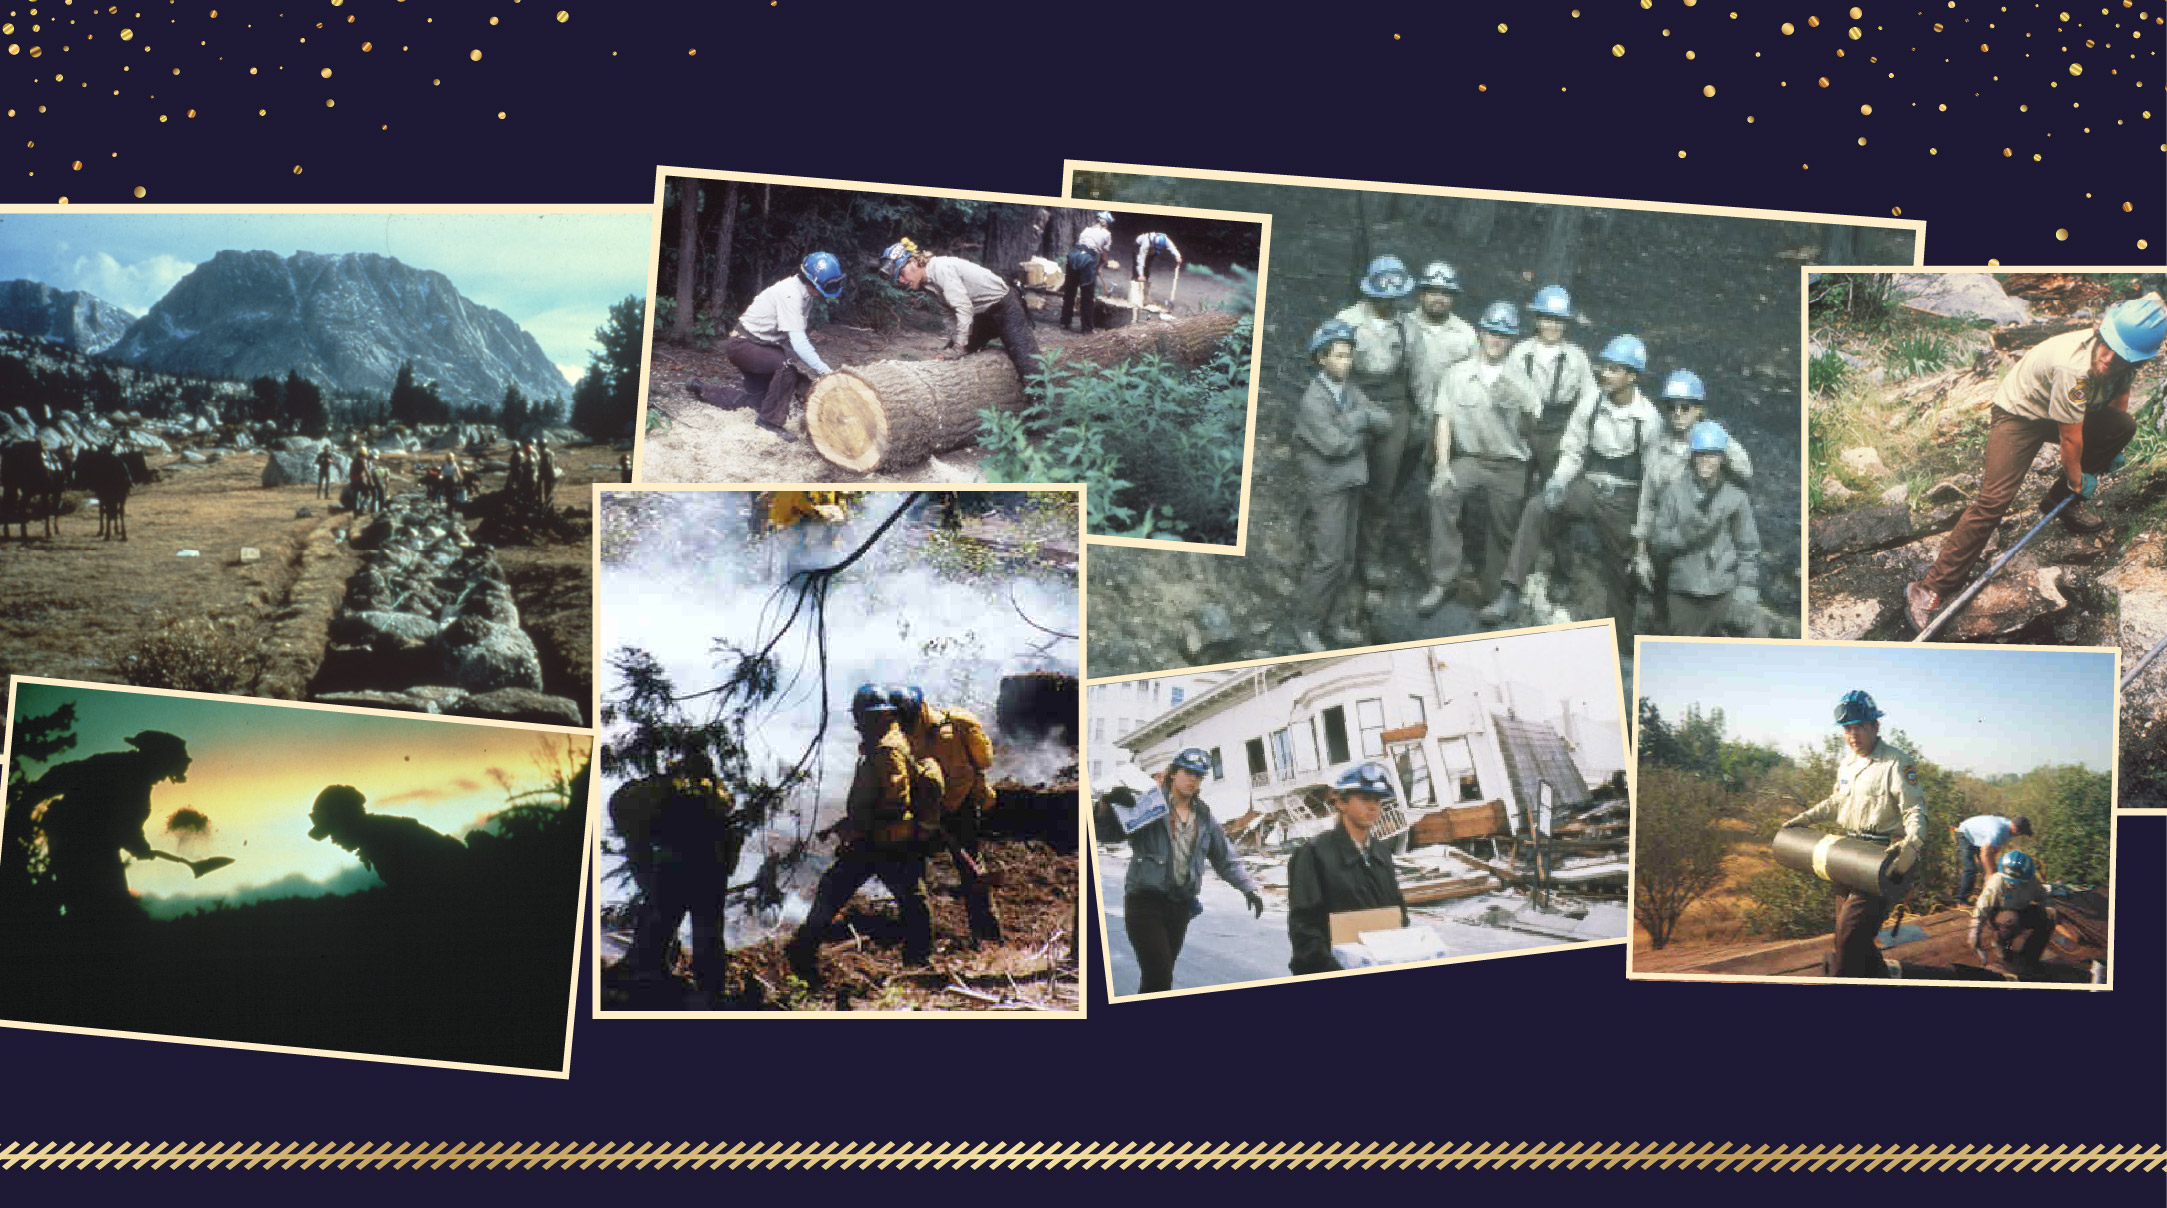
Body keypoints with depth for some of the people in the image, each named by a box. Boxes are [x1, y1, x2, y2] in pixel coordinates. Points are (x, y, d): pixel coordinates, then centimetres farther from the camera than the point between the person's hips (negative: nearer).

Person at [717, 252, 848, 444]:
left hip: (761, 345, 10)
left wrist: (817, 368, -9)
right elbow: (797, 342, -34)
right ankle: (770, 421, -16)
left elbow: (797, 338, 1)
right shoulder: (790, 294, -28)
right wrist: (824, 371, -36)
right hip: (742, 344, -10)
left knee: (759, 399, 20)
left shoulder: (804, 293, 0)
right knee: (786, 368, -31)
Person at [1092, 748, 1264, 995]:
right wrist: (1108, 804, -27)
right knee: (1159, 977, -16)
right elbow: (1105, 832, -8)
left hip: (1181, 905, 6)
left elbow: (1225, 859, 18)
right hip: (1145, 901, -6)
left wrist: (1248, 886, 5)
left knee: (1158, 978, 10)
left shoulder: (1204, 817, 13)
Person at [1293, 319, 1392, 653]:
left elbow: (1385, 420, 4)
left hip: (1353, 483, 7)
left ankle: (1332, 618, 18)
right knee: (1328, 559, -9)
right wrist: (1364, 429, -6)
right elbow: (1335, 445, -21)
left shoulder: (1351, 391, 8)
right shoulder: (1312, 400, -14)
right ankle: (1307, 625, 2)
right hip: (1327, 486, -7)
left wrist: (1357, 418, -13)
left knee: (1346, 557, 9)